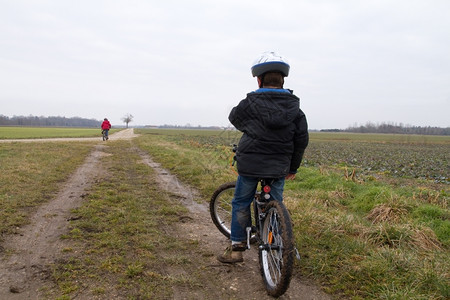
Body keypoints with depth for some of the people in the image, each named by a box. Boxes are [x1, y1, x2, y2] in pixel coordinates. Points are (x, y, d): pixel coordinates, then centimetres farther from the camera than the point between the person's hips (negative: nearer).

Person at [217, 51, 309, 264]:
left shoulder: (250, 104, -8)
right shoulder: (295, 109, 1)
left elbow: (234, 118, 12)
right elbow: (301, 141, 4)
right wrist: (293, 167, 15)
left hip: (250, 164, -2)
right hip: (279, 167, 3)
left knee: (241, 204, 14)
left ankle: (236, 248, 19)